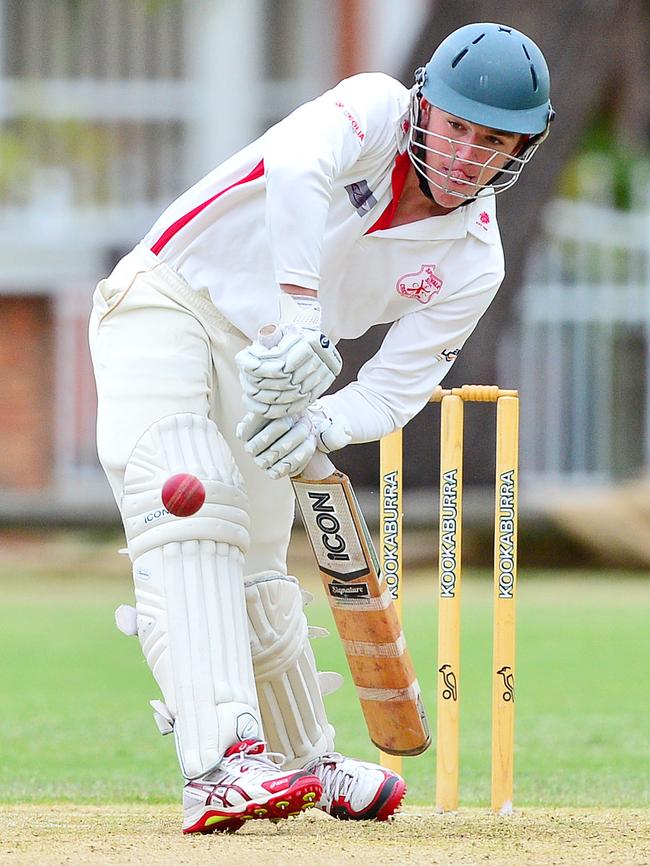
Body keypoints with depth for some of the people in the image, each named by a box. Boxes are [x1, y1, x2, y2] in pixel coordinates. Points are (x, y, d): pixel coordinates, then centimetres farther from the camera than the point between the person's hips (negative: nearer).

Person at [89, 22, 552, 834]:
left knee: (256, 579, 8)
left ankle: (306, 764, 35)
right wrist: (300, 314, -50)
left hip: (263, 368, 5)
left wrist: (320, 425, -29)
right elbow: (296, 165, -39)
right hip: (166, 303, -5)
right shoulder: (377, 109, -16)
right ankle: (223, 763, -39)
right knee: (189, 512, -25)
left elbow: (394, 392, -6)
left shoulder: (471, 262, -3)